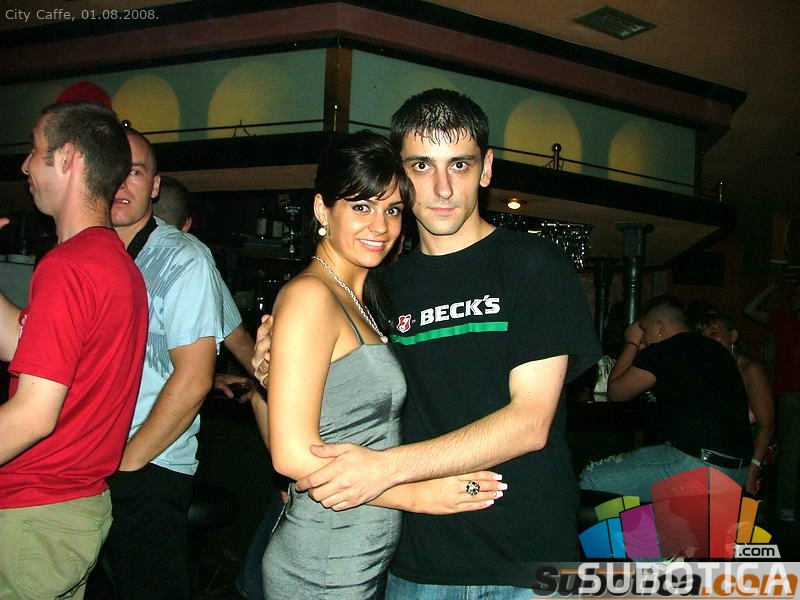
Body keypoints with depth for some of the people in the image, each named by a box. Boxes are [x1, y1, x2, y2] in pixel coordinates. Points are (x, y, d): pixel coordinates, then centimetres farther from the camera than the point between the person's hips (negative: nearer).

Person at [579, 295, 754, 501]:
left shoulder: (661, 353, -7)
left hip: (697, 463, -9)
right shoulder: (718, 351, 16)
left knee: (592, 480, -7)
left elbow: (616, 392, 4)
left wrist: (631, 344, 17)